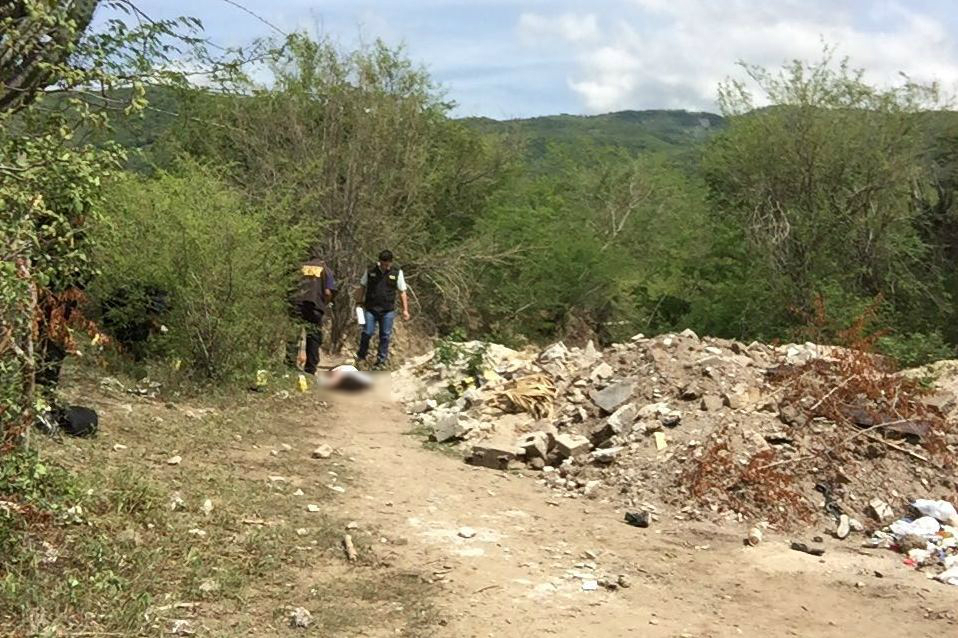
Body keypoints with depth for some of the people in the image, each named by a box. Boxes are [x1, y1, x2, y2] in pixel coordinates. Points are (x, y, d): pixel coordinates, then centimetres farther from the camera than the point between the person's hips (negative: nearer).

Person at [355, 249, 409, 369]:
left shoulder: (397, 273, 0)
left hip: (388, 311, 0)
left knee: (385, 336, 5)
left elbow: (402, 292, 3)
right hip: (370, 308, 0)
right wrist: (359, 302, 4)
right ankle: (361, 355, 20)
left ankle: (381, 361, 16)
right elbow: (362, 287, 11)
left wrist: (405, 309, 0)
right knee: (367, 332, -3)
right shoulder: (370, 271, 1)